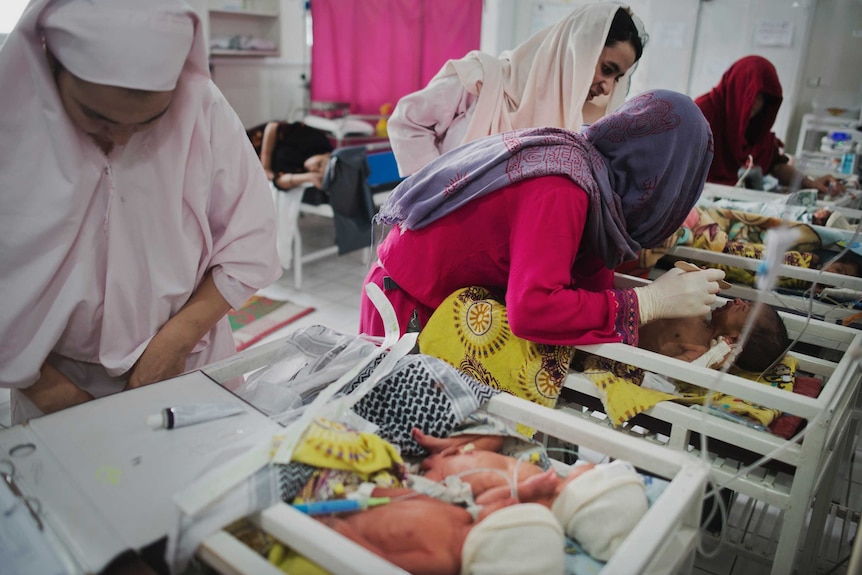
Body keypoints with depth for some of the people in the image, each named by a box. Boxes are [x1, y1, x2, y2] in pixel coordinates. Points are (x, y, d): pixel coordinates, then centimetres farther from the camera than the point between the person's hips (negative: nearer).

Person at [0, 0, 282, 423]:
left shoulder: (202, 107, -17)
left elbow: (250, 244, -12)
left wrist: (176, 339, -17)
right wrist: (40, 383, -16)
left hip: (191, 364, 1)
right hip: (58, 377, 0)